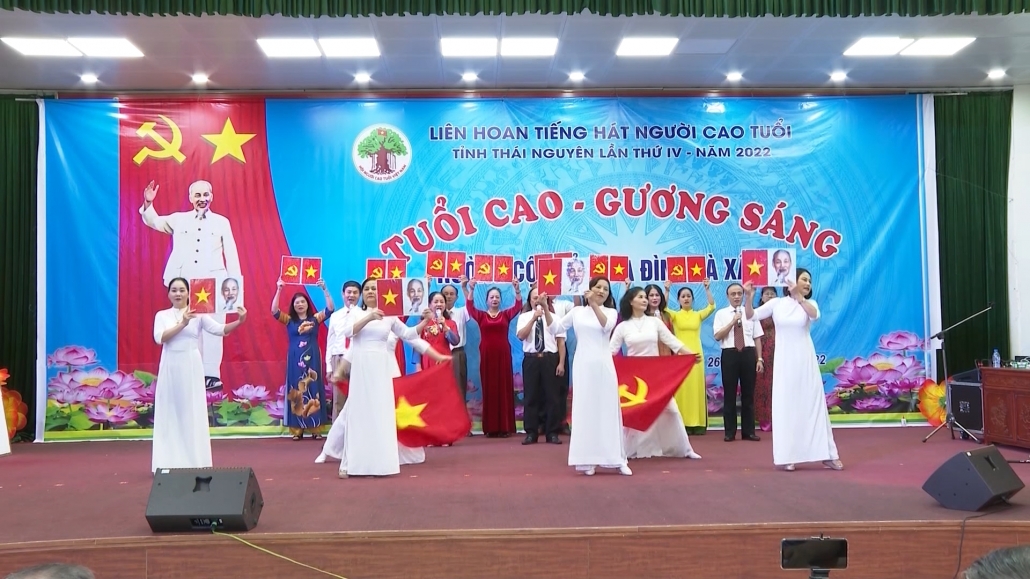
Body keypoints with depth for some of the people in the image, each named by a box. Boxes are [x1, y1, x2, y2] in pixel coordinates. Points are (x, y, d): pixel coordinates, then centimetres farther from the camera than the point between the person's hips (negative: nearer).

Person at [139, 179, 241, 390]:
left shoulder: (221, 222, 9)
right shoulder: (179, 219, 14)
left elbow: (231, 254, 7)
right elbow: (154, 222, 15)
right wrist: (148, 203, -5)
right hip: (186, 283, 2)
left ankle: (211, 374, -3)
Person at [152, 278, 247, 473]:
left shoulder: (198, 315, 3)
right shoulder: (162, 315, 6)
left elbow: (220, 330, -9)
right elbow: (160, 338, -11)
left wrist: (239, 322, -26)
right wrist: (182, 324, -20)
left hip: (191, 368, -1)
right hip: (170, 368, 1)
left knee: (193, 414, 2)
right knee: (169, 413, 4)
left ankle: (195, 461, 8)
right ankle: (169, 463, 9)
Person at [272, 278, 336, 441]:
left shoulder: (315, 318, 5)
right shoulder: (289, 320, 4)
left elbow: (330, 308, -5)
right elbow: (274, 311, -8)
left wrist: (324, 289, -13)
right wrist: (278, 290, -17)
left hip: (312, 359, 0)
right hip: (295, 360, 0)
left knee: (313, 390, 1)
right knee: (296, 391, 1)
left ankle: (315, 428, 4)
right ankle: (297, 429, 3)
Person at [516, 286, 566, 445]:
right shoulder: (524, 317, 6)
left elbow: (561, 341, 3)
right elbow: (521, 336, -10)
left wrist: (561, 363, -5)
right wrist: (534, 318, -17)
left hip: (550, 359, 0)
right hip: (531, 359, 0)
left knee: (552, 396, 3)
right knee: (531, 396, 3)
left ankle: (552, 433, 11)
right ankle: (531, 433, 11)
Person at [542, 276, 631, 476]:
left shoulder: (610, 311, 8)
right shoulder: (577, 311, 9)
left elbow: (607, 326, -14)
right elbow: (556, 328, 8)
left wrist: (594, 304, -22)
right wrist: (546, 309, -5)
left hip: (603, 365, 0)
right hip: (583, 366, 0)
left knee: (608, 410, 2)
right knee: (585, 410, 0)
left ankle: (617, 459, 6)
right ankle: (588, 460, 5)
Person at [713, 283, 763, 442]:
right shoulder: (721, 314, 5)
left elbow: (757, 337, 9)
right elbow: (717, 336, -7)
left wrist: (759, 358, 3)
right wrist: (733, 321, -13)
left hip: (748, 353, 2)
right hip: (730, 354, -2)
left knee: (748, 393, 7)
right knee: (729, 393, 2)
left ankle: (748, 431, 15)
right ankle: (730, 432, 10)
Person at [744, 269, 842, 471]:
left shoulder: (809, 303, 3)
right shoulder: (776, 303, 1)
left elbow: (815, 315, -19)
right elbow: (751, 316, -6)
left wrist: (798, 296, -29)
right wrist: (750, 297, -23)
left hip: (805, 360, 1)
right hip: (784, 361, -1)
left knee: (814, 404, 2)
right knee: (786, 406, 0)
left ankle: (827, 455, 8)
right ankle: (787, 456, 5)